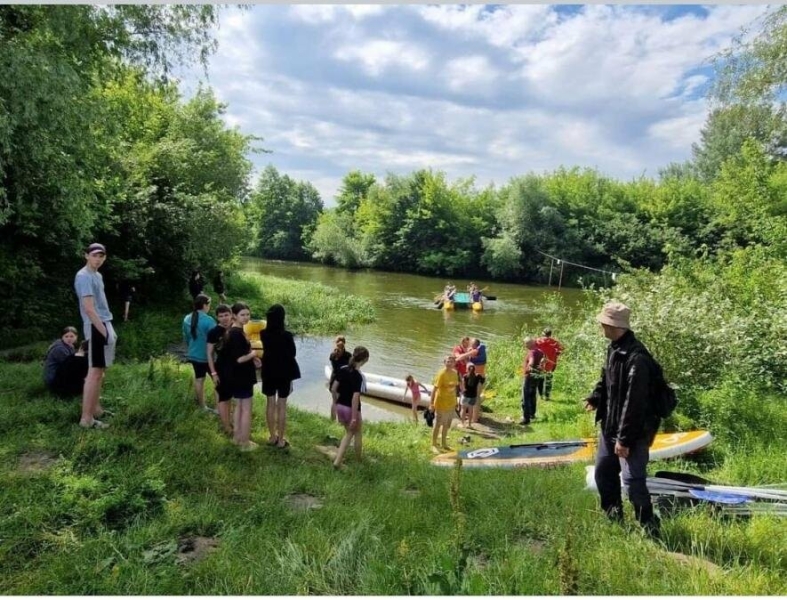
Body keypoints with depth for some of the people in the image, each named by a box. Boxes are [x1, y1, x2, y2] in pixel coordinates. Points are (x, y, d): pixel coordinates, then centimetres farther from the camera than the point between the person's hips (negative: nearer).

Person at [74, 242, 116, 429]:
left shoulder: (97, 275, 16)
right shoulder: (84, 276, -14)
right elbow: (89, 308, -21)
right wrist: (105, 332, -21)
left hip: (104, 325, 10)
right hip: (96, 328, -10)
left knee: (100, 370, 16)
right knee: (95, 371, -9)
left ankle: (95, 408, 26)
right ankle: (86, 418, -7)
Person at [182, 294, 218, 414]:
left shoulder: (187, 319, 2)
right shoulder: (209, 320, -22)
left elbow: (186, 338, 13)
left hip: (194, 355, 7)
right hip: (208, 356, -7)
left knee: (198, 379, 17)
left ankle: (202, 406, 27)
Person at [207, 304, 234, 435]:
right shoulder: (214, 332, -13)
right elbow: (209, 354, -10)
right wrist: (213, 373, -13)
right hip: (221, 369, -5)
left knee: (230, 395, 18)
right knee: (223, 397, 3)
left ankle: (228, 420, 34)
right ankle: (226, 426, 11)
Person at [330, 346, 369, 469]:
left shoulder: (342, 369, 0)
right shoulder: (358, 376, -21)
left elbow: (333, 389, 4)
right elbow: (355, 397, -25)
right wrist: (354, 417, -20)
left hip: (340, 406, 6)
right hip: (351, 409, -6)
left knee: (349, 433, 23)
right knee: (358, 433, 19)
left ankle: (337, 461, 16)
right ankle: (359, 461, 34)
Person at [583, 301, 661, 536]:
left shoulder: (636, 357, -25)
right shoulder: (614, 348, 5)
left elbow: (634, 402, -25)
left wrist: (625, 439, -23)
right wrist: (595, 397, 6)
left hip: (632, 431, -10)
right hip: (610, 425, 10)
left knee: (632, 480, -8)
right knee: (603, 473, 19)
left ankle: (649, 528, 11)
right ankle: (612, 517, 37)